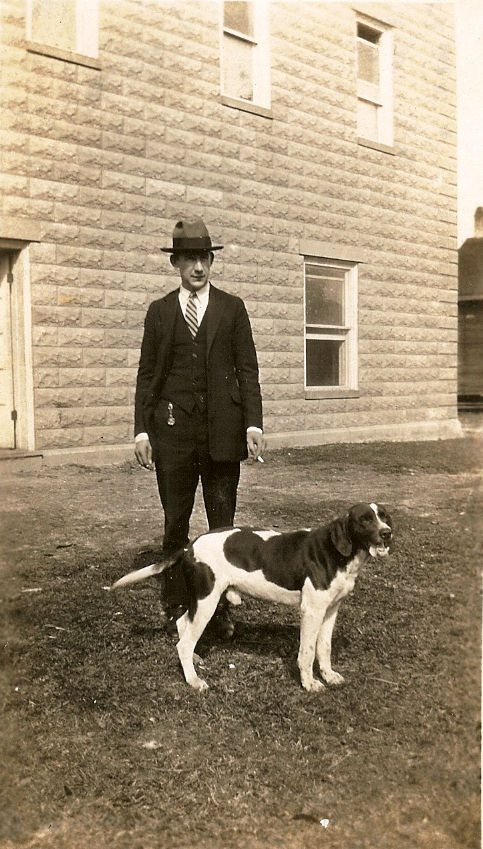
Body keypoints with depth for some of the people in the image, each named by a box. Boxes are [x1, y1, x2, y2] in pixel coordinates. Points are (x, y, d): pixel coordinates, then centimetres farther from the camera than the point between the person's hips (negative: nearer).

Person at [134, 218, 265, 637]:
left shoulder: (232, 308, 8)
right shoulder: (160, 311, 10)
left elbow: (248, 369, 4)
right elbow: (147, 373, 7)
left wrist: (253, 423, -5)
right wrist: (141, 429, 0)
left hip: (222, 430, 0)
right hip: (173, 429, 1)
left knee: (223, 523, 6)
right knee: (175, 524, 7)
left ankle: (221, 607, 17)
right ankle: (176, 607, 19)